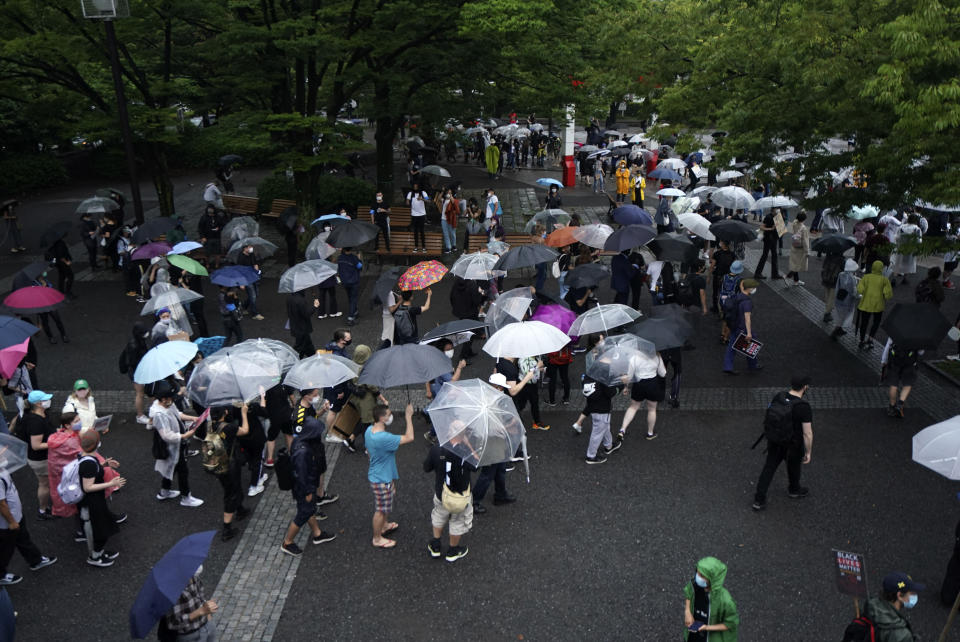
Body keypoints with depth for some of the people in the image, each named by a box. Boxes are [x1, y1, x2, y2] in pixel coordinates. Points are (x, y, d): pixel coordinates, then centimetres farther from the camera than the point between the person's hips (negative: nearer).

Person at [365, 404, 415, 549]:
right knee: (381, 510, 11)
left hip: (376, 474, 10)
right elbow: (409, 438, -33)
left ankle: (384, 525, 54)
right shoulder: (383, 438, -37)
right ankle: (377, 539, 30)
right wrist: (408, 416, -25)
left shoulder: (369, 430, -7)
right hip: (381, 480, -10)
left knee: (386, 505, 31)